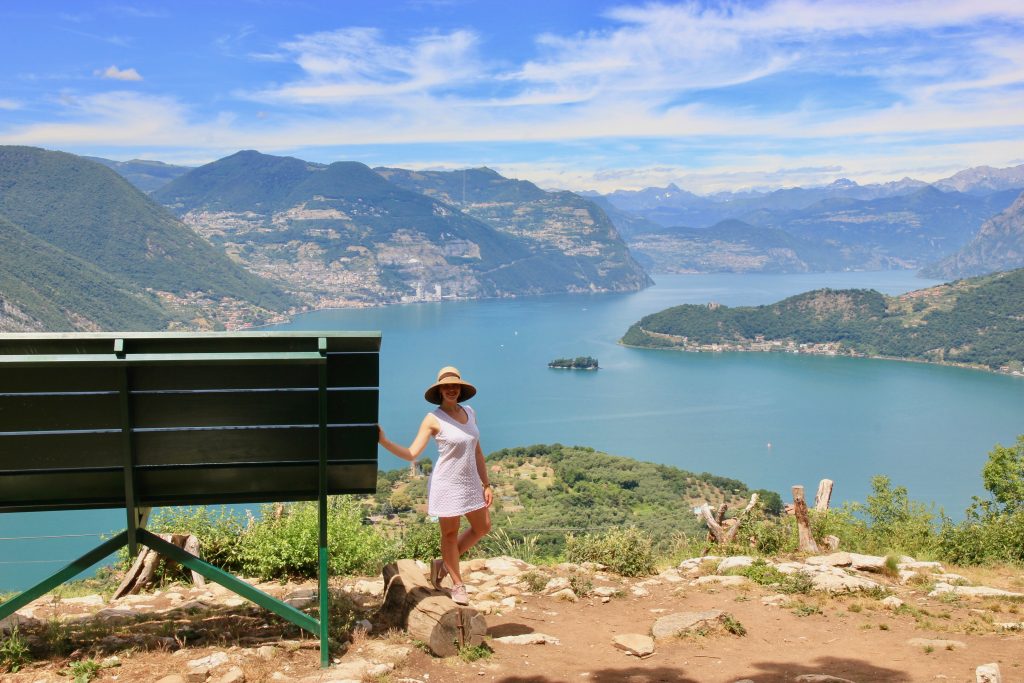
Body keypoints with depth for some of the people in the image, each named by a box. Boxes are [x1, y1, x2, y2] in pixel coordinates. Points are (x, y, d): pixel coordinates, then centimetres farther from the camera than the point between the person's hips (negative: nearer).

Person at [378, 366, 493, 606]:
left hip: (471, 483, 7)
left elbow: (477, 451, 10)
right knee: (450, 534, 8)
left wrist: (486, 484, 10)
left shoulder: (470, 412, 5)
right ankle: (458, 584, 26)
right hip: (447, 484, -7)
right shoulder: (434, 419, -12)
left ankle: (443, 563, 33)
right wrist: (383, 441, -29)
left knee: (482, 528, 17)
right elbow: (411, 454, -16)